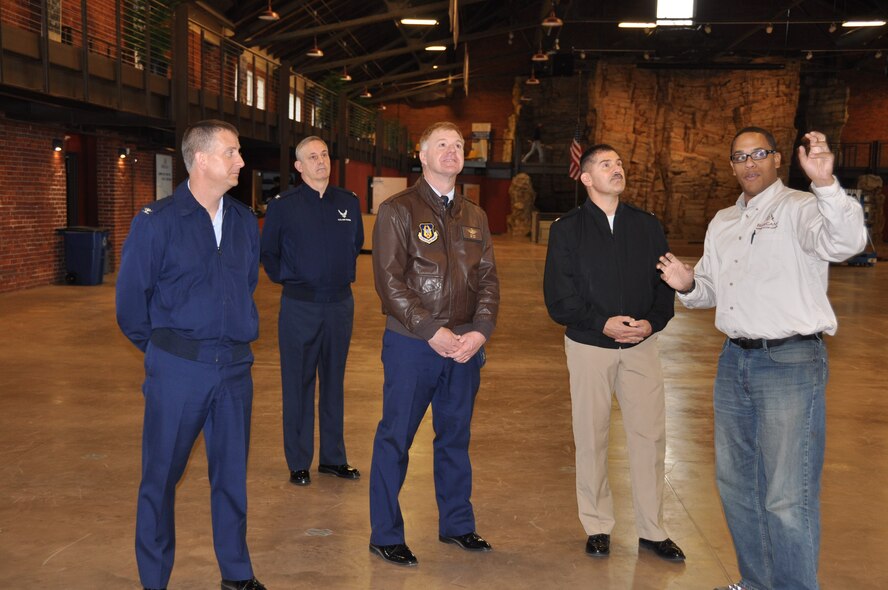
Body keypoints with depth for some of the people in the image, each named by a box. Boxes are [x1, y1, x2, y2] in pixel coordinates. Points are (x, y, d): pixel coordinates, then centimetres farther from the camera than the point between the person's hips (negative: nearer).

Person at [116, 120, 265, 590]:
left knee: (232, 472, 12)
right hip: (177, 369, -4)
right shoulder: (156, 221, -9)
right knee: (161, 475, 6)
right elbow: (130, 298, -2)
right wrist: (161, 348, 5)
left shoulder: (244, 221, 5)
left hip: (235, 366, 4)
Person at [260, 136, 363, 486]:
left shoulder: (349, 203, 4)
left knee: (334, 382, 11)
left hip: (340, 305, 3)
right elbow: (268, 251, 7)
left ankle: (333, 457, 22)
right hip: (299, 307, -3)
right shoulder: (283, 205, -5)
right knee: (298, 384, 2)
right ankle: (298, 463, 12)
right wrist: (285, 278, 3)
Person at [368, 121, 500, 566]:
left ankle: (456, 524, 30)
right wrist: (432, 331, -17)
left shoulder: (474, 217, 13)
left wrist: (480, 330, -8)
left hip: (465, 346, 5)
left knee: (456, 436, 15)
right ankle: (385, 535, 15)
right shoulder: (398, 211, -4)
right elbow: (389, 281, -11)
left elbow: (488, 278, 8)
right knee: (396, 438, 3)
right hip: (411, 344, -5)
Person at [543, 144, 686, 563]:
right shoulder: (567, 230, -1)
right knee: (591, 438, 6)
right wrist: (602, 323, -17)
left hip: (641, 345, 2)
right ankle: (598, 526, 20)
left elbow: (666, 285, 5)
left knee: (650, 435, 2)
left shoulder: (647, 226, 7)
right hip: (589, 346, -2)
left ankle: (651, 529, 15)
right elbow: (558, 299, -6)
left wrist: (652, 322, -13)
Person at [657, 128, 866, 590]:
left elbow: (846, 242, -27)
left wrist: (826, 184, -43)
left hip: (791, 362, -8)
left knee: (787, 498, -8)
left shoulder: (800, 209, -7)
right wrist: (687, 284, 2)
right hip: (735, 361, 8)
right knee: (735, 482, 18)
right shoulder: (722, 223, 16)